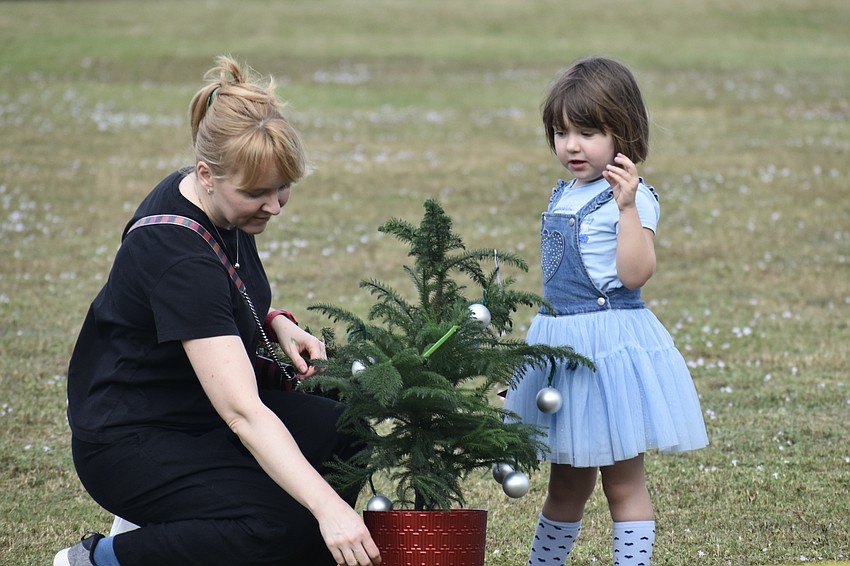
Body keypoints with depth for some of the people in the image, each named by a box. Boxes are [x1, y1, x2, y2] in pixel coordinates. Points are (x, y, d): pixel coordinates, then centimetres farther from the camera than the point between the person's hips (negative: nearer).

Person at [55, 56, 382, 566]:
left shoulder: (224, 206, -3)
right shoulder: (177, 254, -30)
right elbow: (242, 413, -38)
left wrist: (277, 324, -3)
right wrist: (326, 507, -46)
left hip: (200, 408, 9)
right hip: (130, 442, -9)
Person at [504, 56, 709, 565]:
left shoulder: (634, 199, -13)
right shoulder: (565, 195, 12)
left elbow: (634, 274, -25)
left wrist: (627, 207, -33)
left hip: (611, 342, -8)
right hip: (559, 343, 8)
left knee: (623, 483, 0)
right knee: (567, 484, 19)